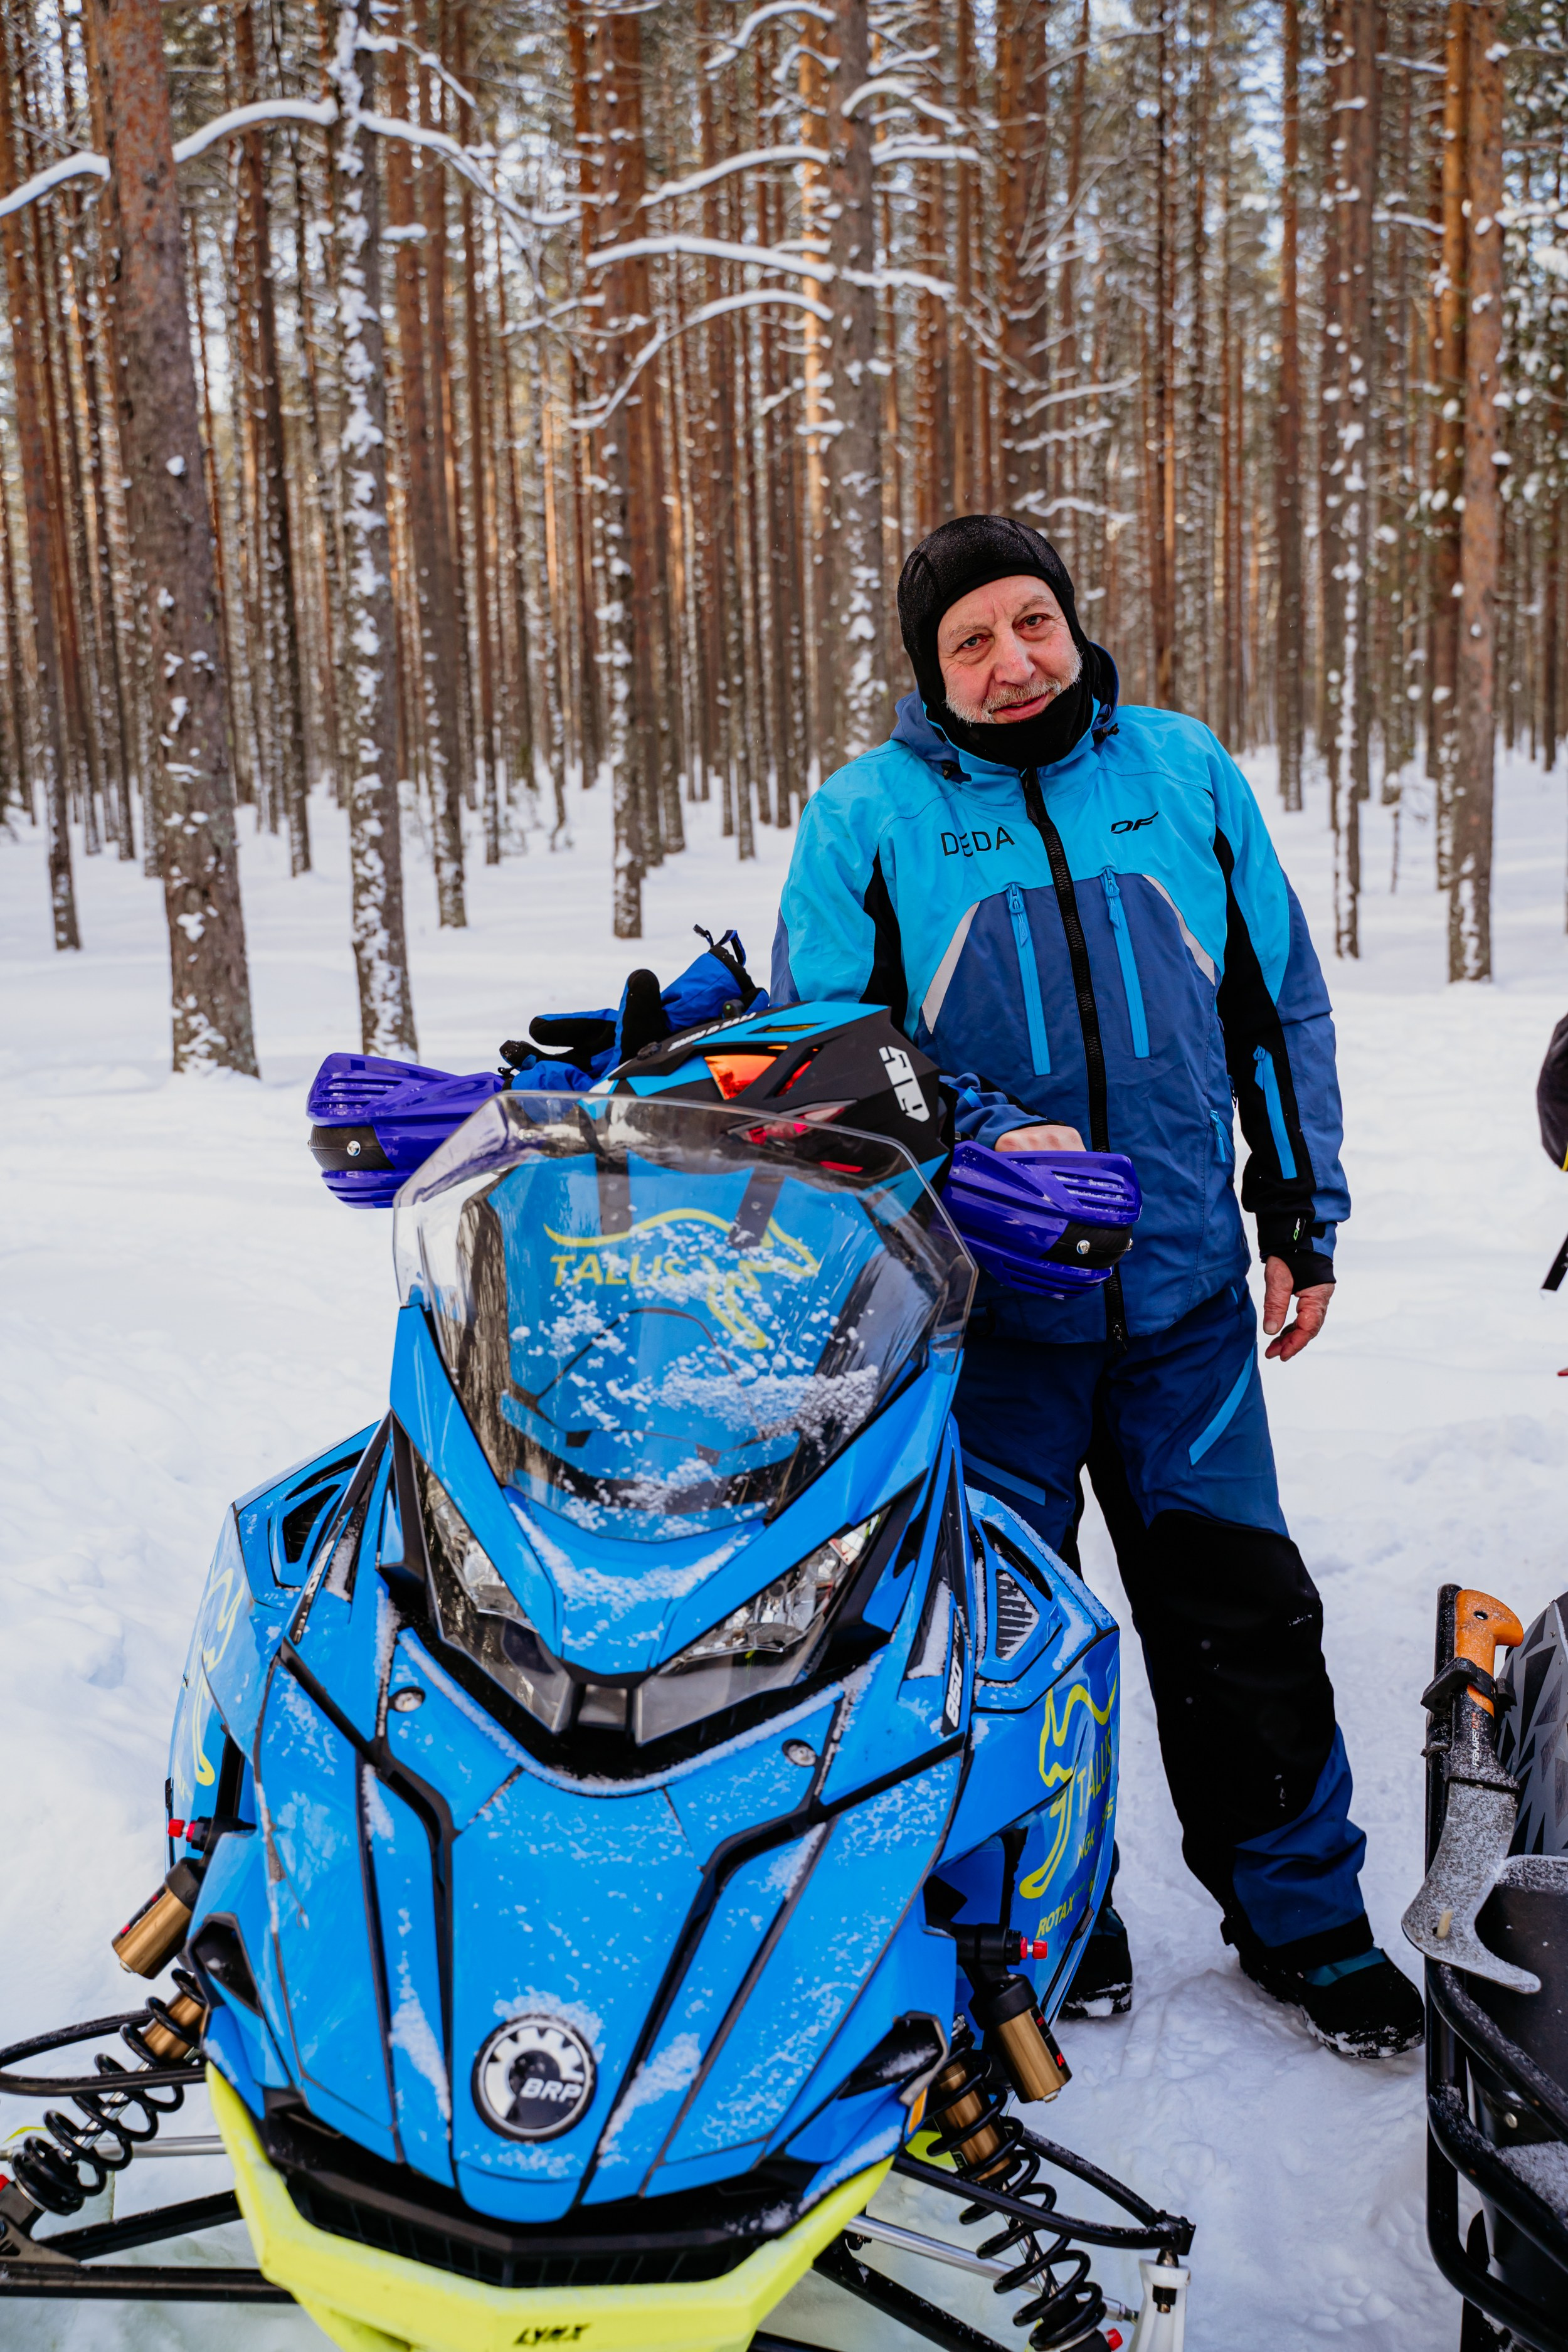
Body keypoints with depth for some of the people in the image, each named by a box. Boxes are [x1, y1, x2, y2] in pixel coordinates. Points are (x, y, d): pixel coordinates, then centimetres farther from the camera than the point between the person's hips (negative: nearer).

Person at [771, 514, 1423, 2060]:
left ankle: (1302, 1912, 26)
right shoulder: (864, 818, -1)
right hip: (981, 1303, -2)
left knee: (1241, 1609, 9)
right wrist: (982, 1135, -15)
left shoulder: (1186, 772, 7)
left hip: (1182, 1289, 2)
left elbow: (1280, 1002, 13)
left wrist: (1303, 1213, 10)